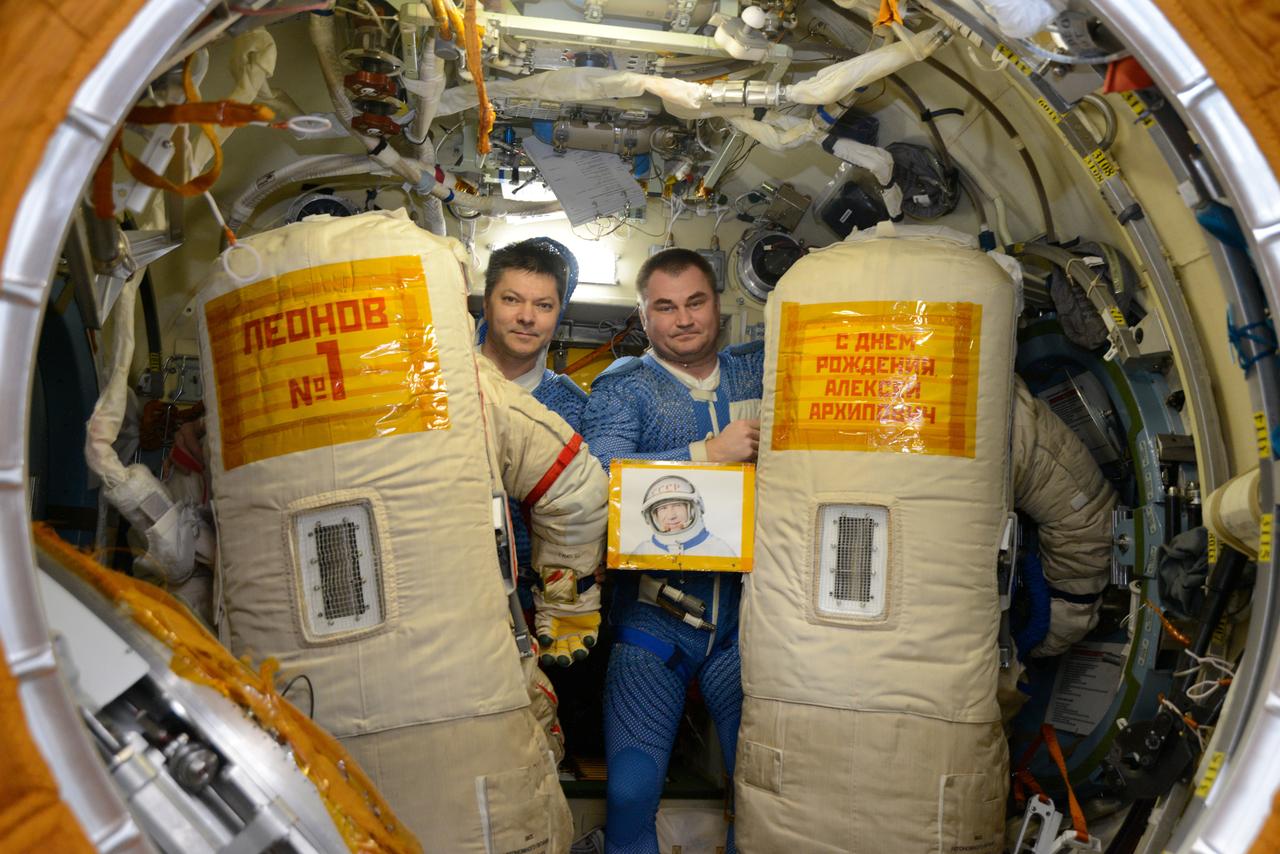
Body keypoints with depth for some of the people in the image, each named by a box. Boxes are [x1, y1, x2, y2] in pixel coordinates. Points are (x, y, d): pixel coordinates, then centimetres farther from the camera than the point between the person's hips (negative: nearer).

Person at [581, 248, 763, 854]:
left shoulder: (761, 370, 10)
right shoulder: (621, 388, 1)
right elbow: (595, 476, -17)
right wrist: (709, 453, -19)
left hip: (743, 619, 2)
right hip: (652, 618, -2)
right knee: (630, 792, -4)